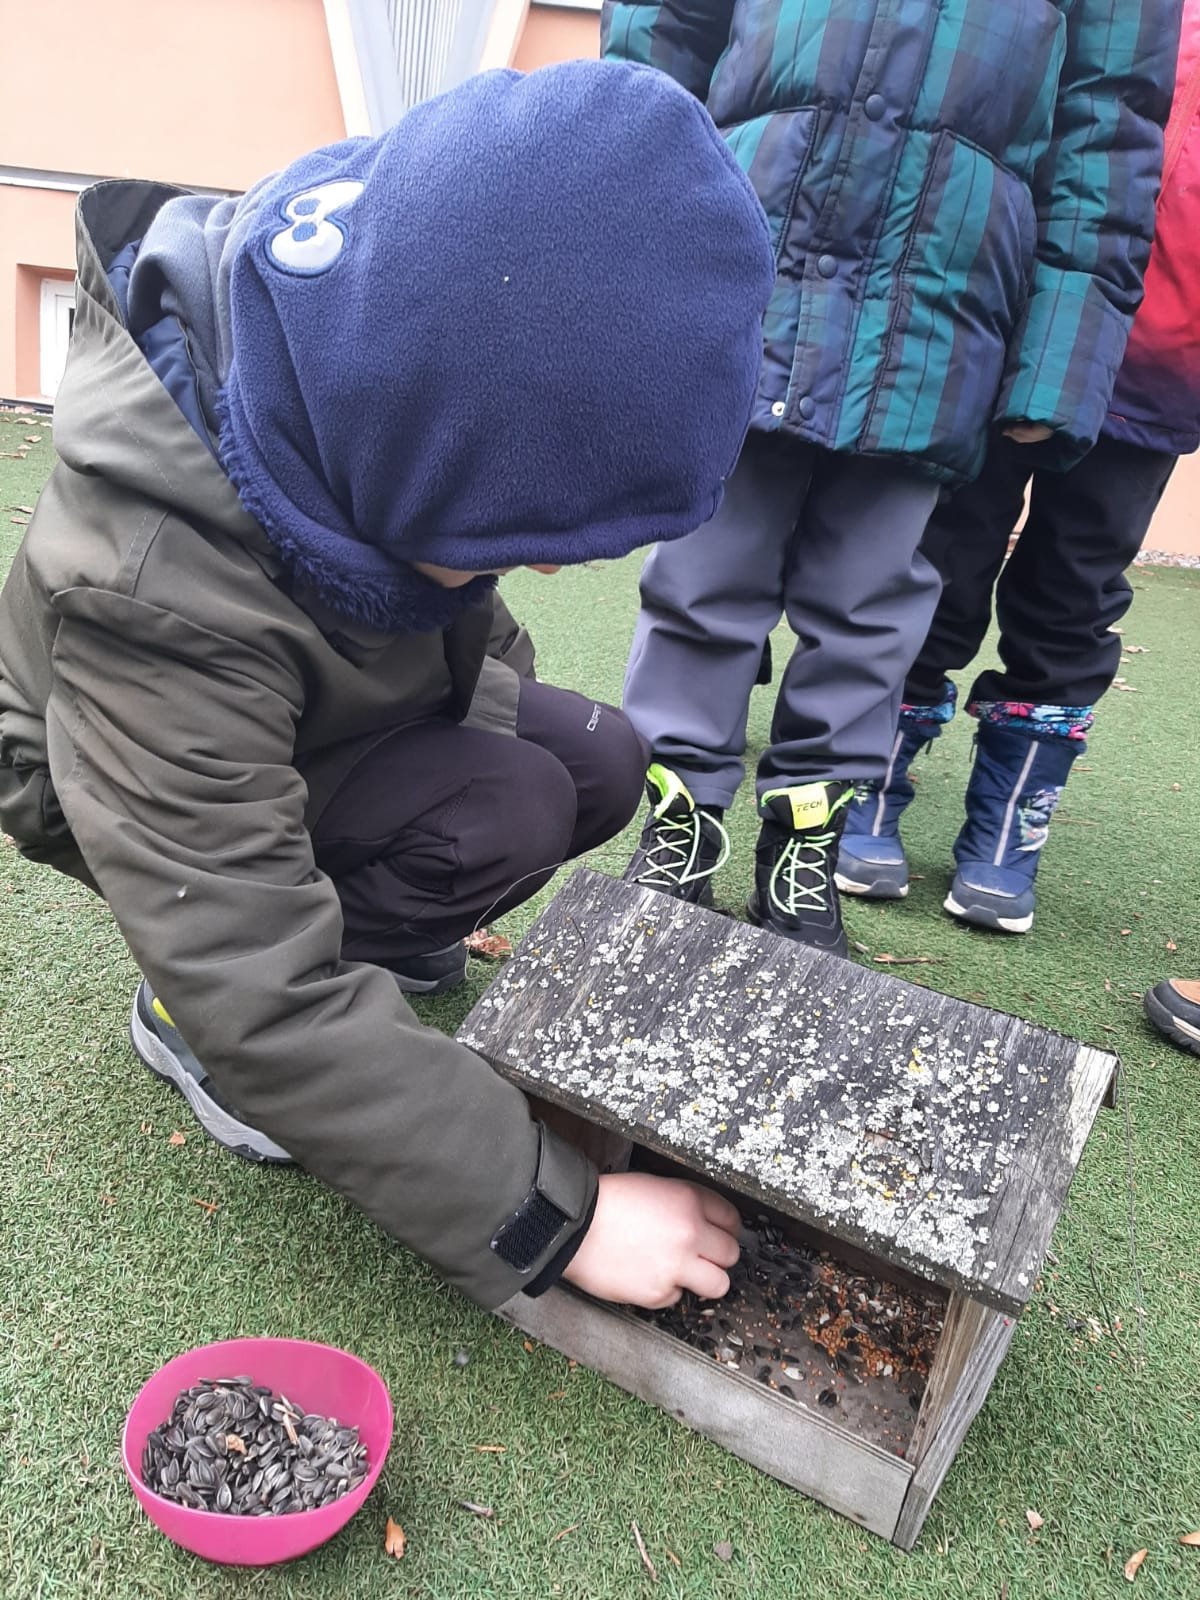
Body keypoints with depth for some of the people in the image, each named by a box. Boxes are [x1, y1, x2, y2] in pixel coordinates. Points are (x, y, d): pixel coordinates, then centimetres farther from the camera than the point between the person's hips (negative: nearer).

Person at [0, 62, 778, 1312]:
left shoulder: (392, 360, -22)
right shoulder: (156, 589, -42)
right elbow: (267, 1007, -40)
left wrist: (485, 696, -10)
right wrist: (556, 1214, -36)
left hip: (337, 718, 6)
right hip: (144, 791, -6)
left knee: (601, 764, -9)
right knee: (507, 814, -28)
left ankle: (369, 924, 11)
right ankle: (180, 1014, -5)